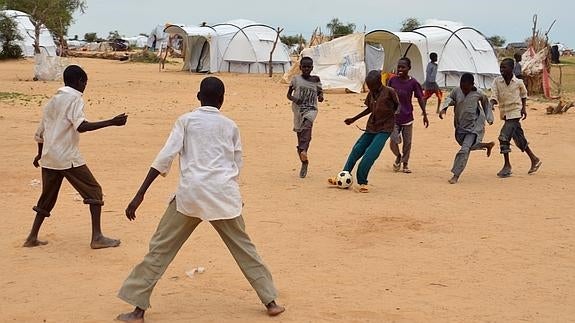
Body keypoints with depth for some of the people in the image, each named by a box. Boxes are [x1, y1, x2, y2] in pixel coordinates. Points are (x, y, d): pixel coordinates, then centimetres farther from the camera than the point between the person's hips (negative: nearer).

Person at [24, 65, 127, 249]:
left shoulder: (53, 101, 17)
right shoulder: (75, 98, -6)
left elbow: (40, 132, 23)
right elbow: (81, 126, -22)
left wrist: (40, 154, 38)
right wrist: (111, 122, -27)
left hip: (48, 157, 8)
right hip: (68, 157, -8)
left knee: (47, 197, 20)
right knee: (94, 192, 0)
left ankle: (32, 237, 22)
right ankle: (97, 237, -6)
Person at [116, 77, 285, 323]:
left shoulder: (186, 120, 6)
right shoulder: (230, 126, 12)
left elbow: (165, 158, -4)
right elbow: (237, 167, 15)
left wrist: (140, 194, -6)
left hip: (191, 193, -2)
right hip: (224, 194, 2)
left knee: (161, 249, 6)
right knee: (243, 247, 18)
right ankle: (270, 301, 22)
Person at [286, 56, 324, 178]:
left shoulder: (316, 80, 7)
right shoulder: (296, 79, 4)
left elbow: (320, 91, 18)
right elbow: (288, 94, 9)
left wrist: (321, 96, -6)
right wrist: (294, 99, -13)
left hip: (311, 109, -1)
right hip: (298, 110, 1)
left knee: (307, 124, -33)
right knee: (299, 133, 3)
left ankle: (303, 150, -46)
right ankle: (304, 163, 18)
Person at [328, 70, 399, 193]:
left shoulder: (389, 92, -13)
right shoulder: (371, 93, 5)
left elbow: (397, 106, 1)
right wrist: (354, 119, 20)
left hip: (385, 129, -6)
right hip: (371, 127, 6)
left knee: (370, 154, -18)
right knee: (356, 150, 5)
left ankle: (362, 182, -5)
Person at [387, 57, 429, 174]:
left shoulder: (413, 83, -8)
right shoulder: (392, 80, -3)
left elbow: (420, 98, 0)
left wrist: (425, 115, -1)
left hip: (407, 117, 0)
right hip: (394, 117, 0)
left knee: (407, 142, 7)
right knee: (394, 141, -9)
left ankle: (405, 163, 24)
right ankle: (398, 156, 21)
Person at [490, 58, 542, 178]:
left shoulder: (518, 82, -6)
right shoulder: (497, 81, -3)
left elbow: (524, 94, 13)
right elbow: (494, 96, -10)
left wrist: (524, 108, 7)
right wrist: (491, 105, -29)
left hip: (515, 113, -4)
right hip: (504, 113, 4)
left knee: (504, 136, -16)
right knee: (519, 139, 13)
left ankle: (507, 165, -5)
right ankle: (534, 160, 29)